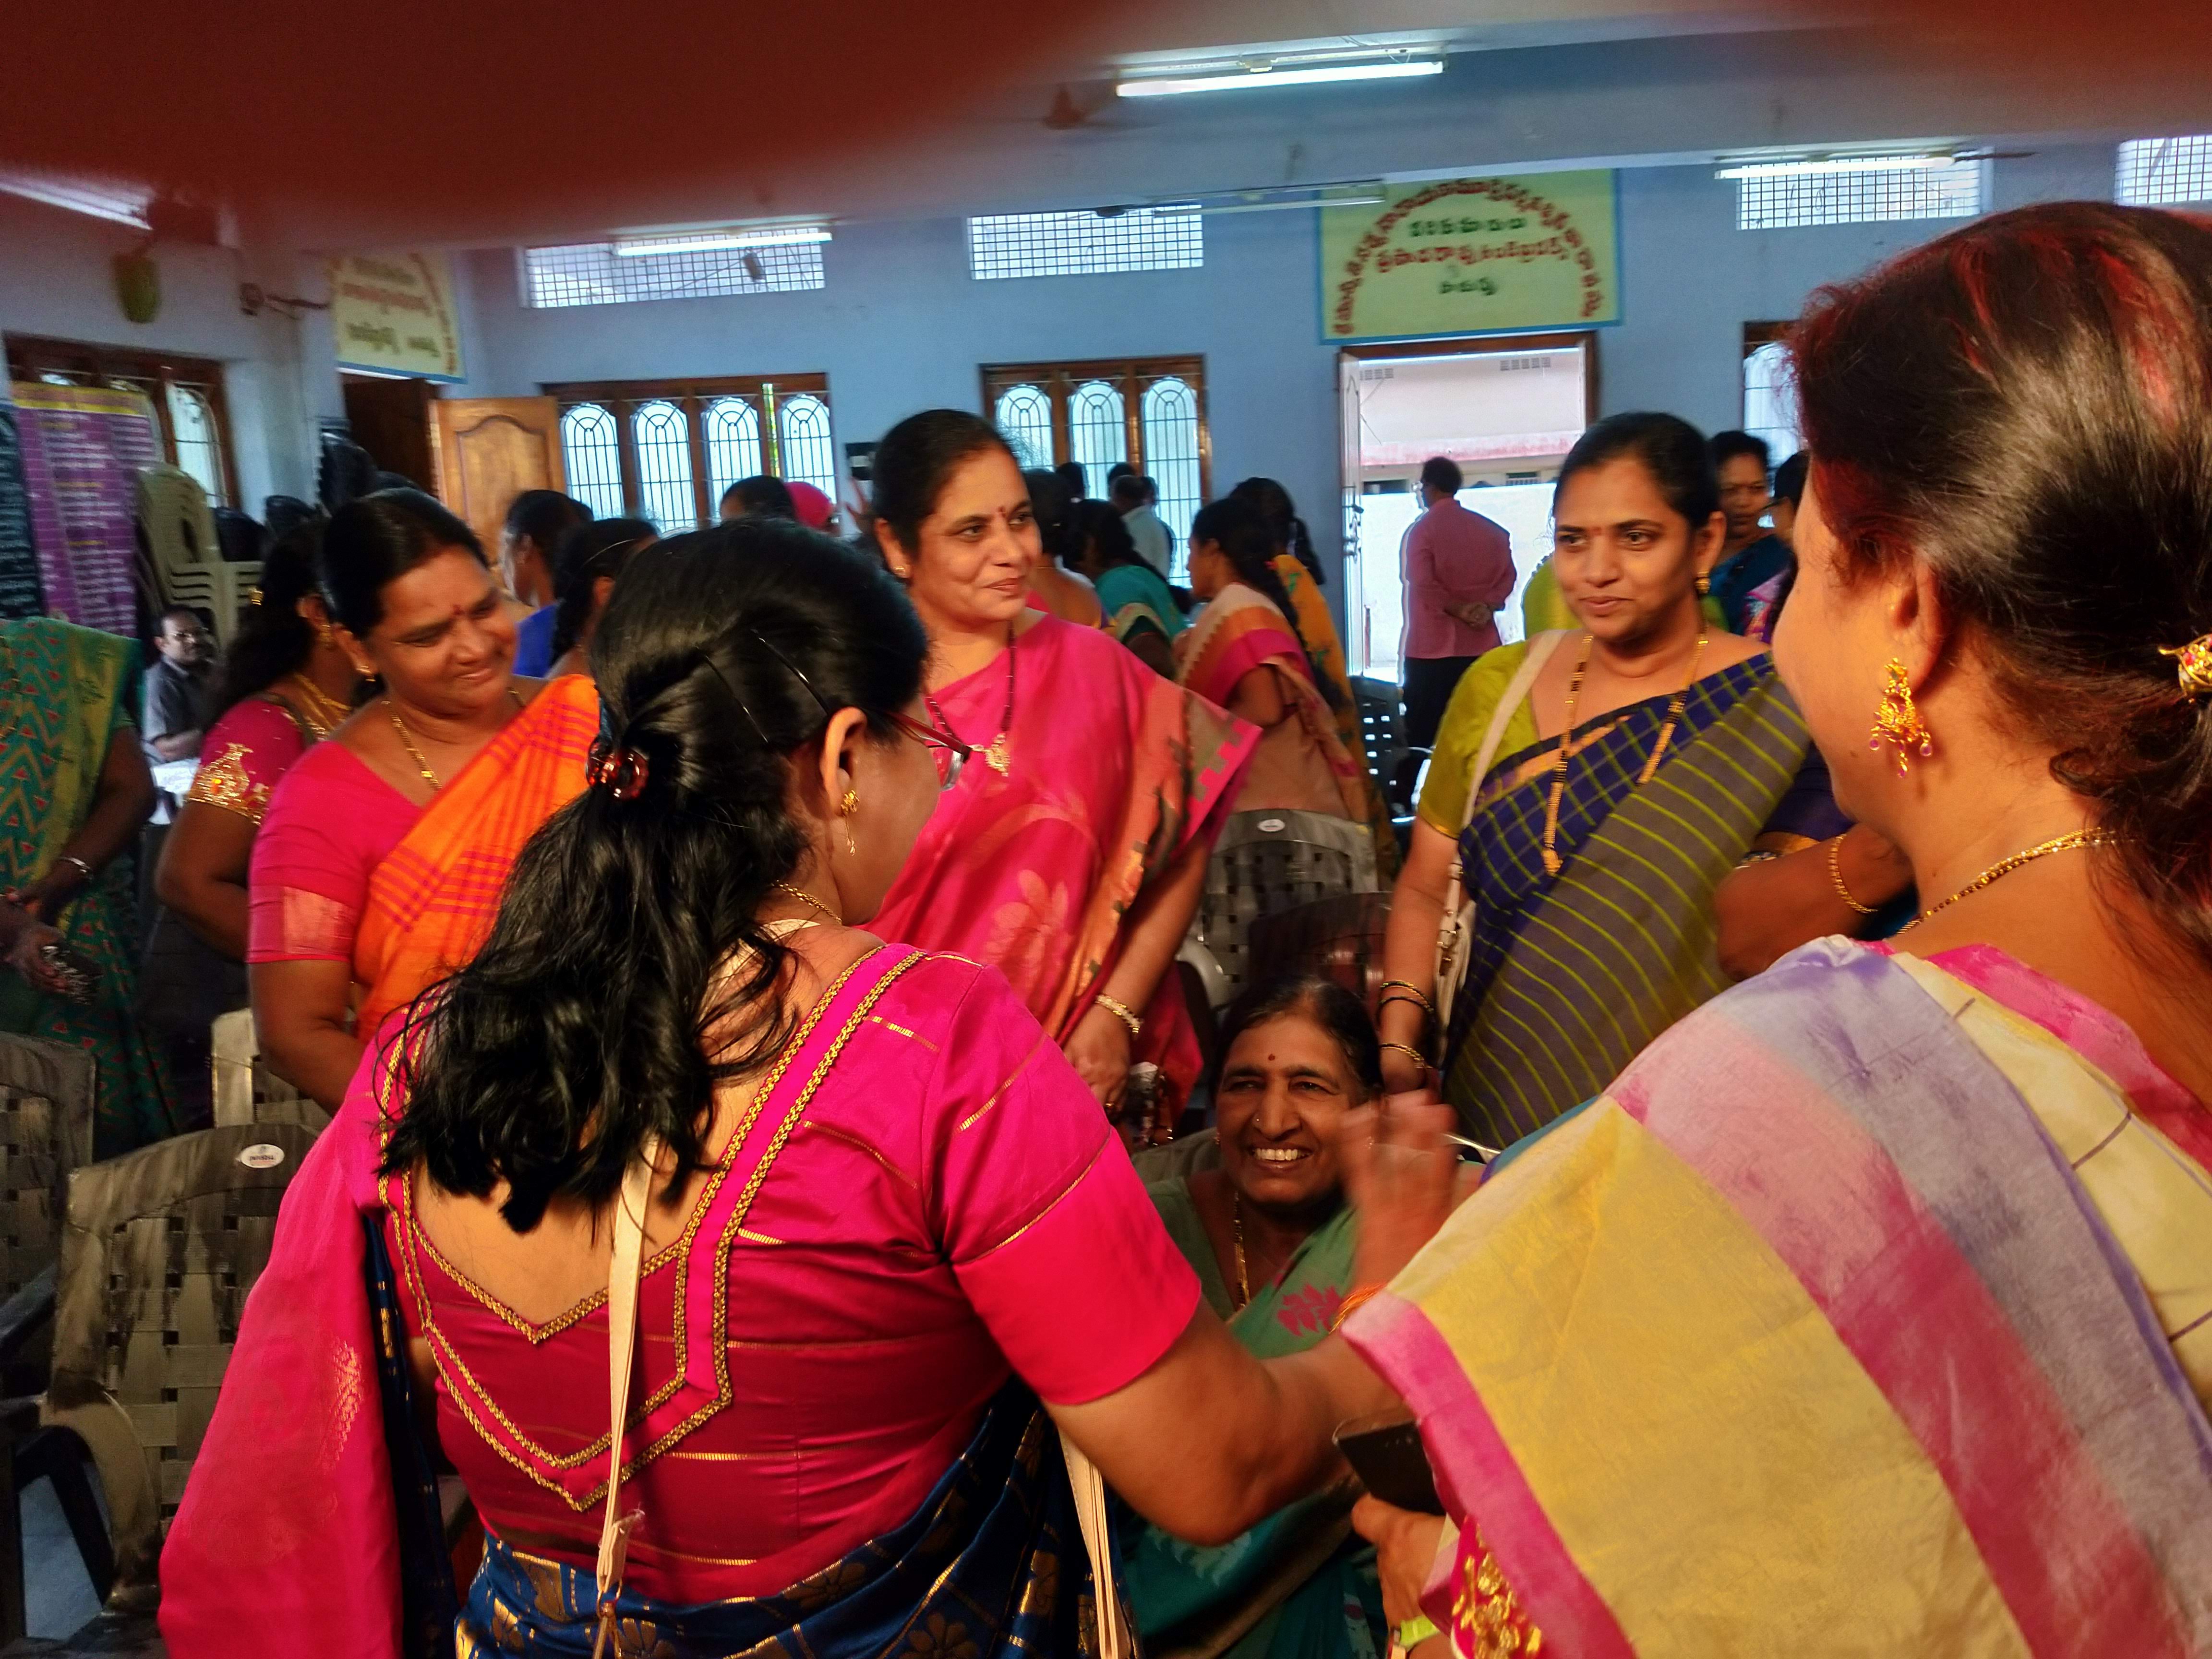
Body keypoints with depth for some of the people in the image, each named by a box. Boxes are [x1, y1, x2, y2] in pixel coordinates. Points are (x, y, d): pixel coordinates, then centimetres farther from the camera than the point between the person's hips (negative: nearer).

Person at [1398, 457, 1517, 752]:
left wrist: (1457, 609, -8)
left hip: (1431, 648, -4)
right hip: (1479, 646, 4)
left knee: (1421, 737, 0)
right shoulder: (1490, 529, 9)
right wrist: (1487, 606, -7)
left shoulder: (1420, 530, -6)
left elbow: (1423, 583, -16)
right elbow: (1506, 575, 3)